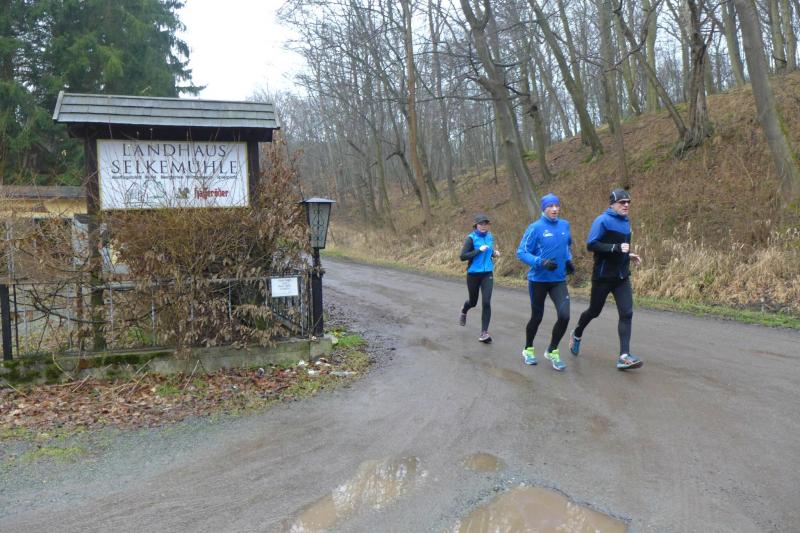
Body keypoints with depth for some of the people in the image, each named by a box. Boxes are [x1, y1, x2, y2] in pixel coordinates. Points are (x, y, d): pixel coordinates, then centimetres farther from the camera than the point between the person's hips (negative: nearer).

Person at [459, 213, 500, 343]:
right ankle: (464, 310, 52)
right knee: (473, 302, 15)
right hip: (473, 274, -3)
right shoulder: (471, 238, -12)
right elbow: (463, 256, -18)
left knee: (486, 302, -11)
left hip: (487, 274, 3)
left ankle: (484, 333, -6)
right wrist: (479, 250, -25)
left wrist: (494, 253, 0)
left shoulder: (490, 237, 3)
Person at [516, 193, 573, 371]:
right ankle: (528, 349, 36)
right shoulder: (535, 228, -11)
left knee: (564, 316, -10)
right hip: (538, 280, -3)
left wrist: (568, 261, 7)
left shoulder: (564, 225, 4)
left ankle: (552, 351, 13)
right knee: (537, 317, 10)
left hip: (559, 280, 3)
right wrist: (541, 262, -24)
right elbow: (521, 252, -11)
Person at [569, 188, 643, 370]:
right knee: (594, 311, 11)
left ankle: (624, 356, -10)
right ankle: (577, 334, 40)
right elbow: (591, 244, -22)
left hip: (622, 277, 6)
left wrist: (629, 255, 10)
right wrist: (616, 248, -28)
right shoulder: (602, 221, -12)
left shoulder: (626, 221, 12)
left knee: (626, 313, -7)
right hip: (603, 277, -6)